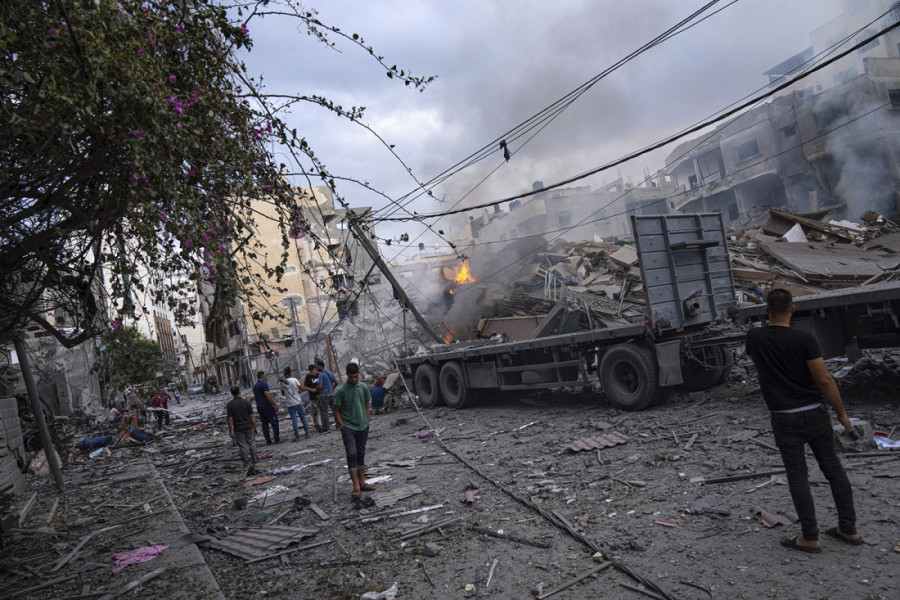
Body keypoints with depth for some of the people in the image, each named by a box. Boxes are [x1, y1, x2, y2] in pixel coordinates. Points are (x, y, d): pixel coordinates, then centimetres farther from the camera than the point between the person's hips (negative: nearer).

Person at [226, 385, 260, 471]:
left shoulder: (229, 405, -9)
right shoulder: (246, 402, -7)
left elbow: (230, 419, -9)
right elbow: (252, 416, -5)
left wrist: (230, 432, -1)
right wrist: (255, 427, 4)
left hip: (238, 429, -1)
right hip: (248, 427, 1)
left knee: (243, 446, 7)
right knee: (252, 443, 12)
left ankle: (246, 463, 13)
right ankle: (255, 462, 14)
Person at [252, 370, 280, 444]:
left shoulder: (255, 386, 13)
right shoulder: (264, 384, -14)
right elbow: (268, 396, -20)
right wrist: (275, 405, -14)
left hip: (259, 407, 8)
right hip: (267, 406, -8)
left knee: (264, 424, 9)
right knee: (274, 422, 0)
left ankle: (268, 441, 10)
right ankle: (277, 439, 0)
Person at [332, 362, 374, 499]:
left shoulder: (364, 388, 2)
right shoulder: (341, 391, -10)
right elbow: (336, 411, -5)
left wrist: (367, 424, 5)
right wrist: (342, 427, -9)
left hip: (362, 428, 4)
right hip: (348, 428, -4)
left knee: (361, 454, 12)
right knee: (352, 455, -10)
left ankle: (362, 483, 21)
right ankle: (356, 486, -8)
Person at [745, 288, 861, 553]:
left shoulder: (755, 337, -5)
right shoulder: (804, 339, -11)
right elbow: (824, 379, -13)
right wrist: (842, 412, -3)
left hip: (785, 419, -1)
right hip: (815, 413, 1)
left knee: (797, 476, 4)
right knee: (833, 469, 14)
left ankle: (810, 537, 10)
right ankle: (848, 529, 25)